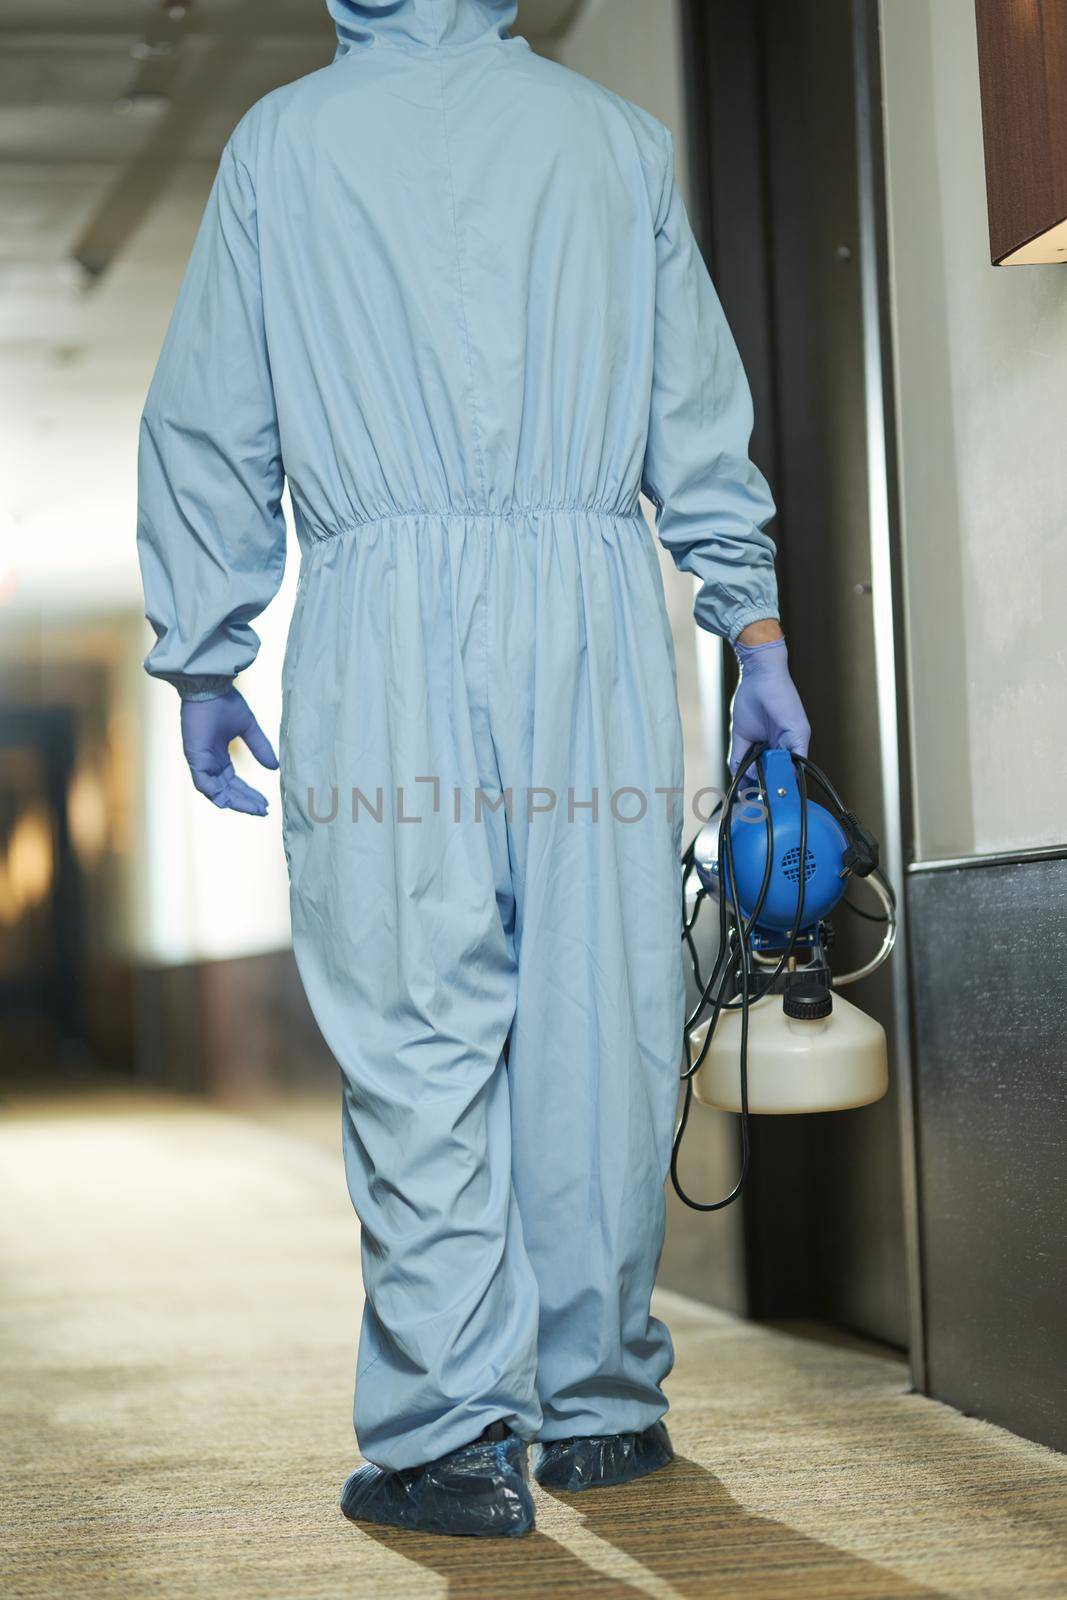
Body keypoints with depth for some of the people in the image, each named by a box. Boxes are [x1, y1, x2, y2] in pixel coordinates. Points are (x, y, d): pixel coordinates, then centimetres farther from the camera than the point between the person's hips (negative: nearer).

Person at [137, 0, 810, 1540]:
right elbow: (700, 415, 14)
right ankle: (597, 1405, 13)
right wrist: (755, 627, 18)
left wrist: (202, 659, 14)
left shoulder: (281, 139, 10)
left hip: (385, 608, -1)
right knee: (598, 1018, 5)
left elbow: (210, 427, 9)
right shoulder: (620, 136, 14)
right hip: (591, 604, 2)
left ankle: (453, 1437, -3)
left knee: (416, 1034, -2)